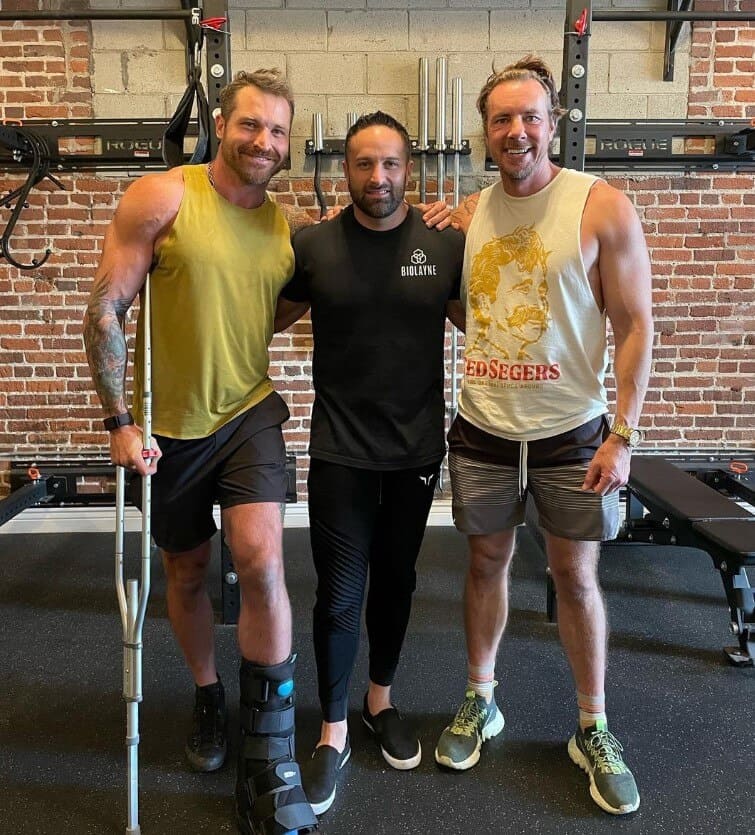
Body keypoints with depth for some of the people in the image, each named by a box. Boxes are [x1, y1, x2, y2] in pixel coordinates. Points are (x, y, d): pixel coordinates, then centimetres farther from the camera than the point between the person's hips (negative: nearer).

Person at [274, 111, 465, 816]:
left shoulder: (446, 245, -2)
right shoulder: (312, 245, -3)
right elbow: (268, 319, 7)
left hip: (417, 447, 2)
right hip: (340, 449, -1)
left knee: (395, 579, 17)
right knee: (339, 594, 2)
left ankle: (381, 701, 40)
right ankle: (333, 733, 23)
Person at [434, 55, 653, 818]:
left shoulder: (602, 208, -8)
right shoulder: (468, 214, 4)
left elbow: (635, 326, -8)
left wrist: (624, 435, -12)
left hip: (571, 433, -3)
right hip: (483, 430, 3)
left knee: (575, 574, 8)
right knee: (487, 560, 14)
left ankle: (593, 730, 27)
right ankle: (480, 700, 34)